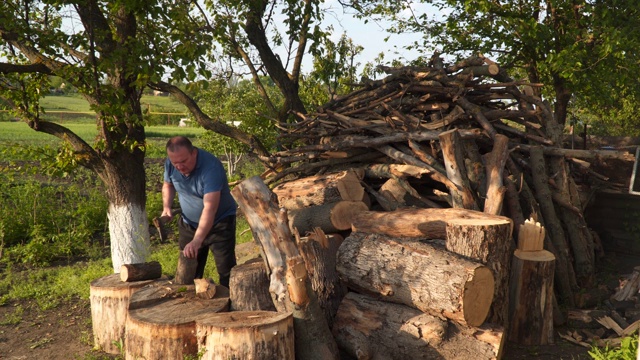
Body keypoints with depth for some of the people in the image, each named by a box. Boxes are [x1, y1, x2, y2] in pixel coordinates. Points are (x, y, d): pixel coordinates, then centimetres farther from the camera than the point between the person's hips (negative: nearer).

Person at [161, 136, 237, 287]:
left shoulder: (211, 166, -31)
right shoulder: (170, 163, -11)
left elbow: (210, 207, -39)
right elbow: (168, 184, 12)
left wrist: (197, 241, -47)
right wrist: (166, 207, -7)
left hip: (219, 222, -5)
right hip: (189, 223, 6)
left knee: (226, 270, -4)